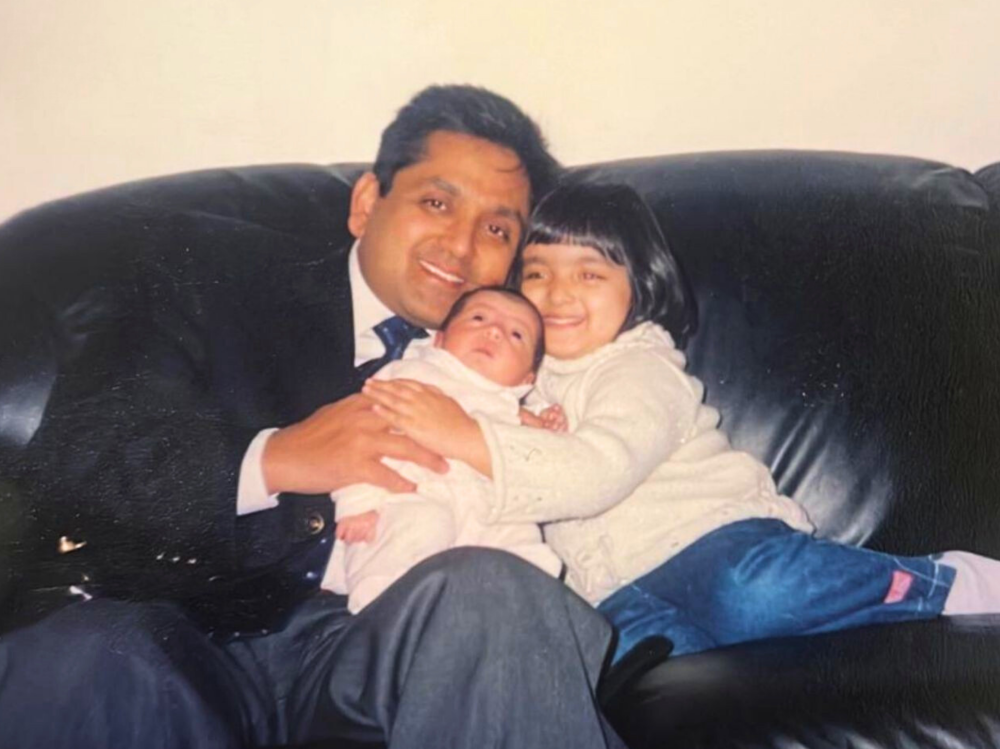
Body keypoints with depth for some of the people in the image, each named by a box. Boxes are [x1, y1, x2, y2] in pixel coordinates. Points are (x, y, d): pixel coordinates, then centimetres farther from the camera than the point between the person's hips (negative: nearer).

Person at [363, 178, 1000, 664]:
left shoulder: (642, 369, -1)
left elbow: (596, 472, -21)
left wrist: (468, 439, -27)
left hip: (715, 531, -4)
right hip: (623, 582, 4)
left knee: (745, 592, -37)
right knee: (633, 641, -32)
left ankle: (947, 585, -17)